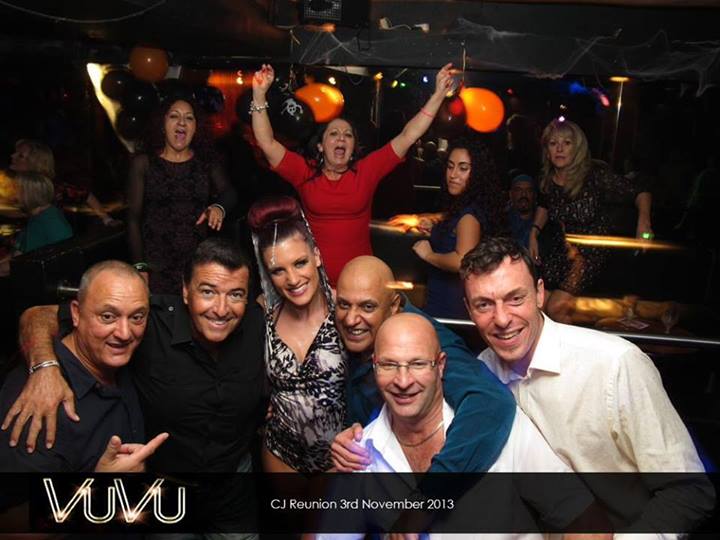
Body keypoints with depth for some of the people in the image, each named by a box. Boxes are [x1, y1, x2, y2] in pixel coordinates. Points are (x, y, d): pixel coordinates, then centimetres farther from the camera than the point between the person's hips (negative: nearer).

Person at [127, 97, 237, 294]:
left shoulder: (207, 162, 9)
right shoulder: (143, 163, 3)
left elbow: (229, 193, -3)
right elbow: (134, 217, 2)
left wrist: (219, 207, -27)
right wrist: (139, 265, -4)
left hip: (199, 261, 2)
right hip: (156, 263, -1)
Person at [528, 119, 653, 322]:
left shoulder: (595, 174, -19)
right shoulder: (547, 178, -3)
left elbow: (640, 192, -14)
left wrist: (644, 220, -32)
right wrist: (534, 233, 7)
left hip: (592, 249, -6)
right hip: (563, 248, 6)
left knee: (557, 307, -19)